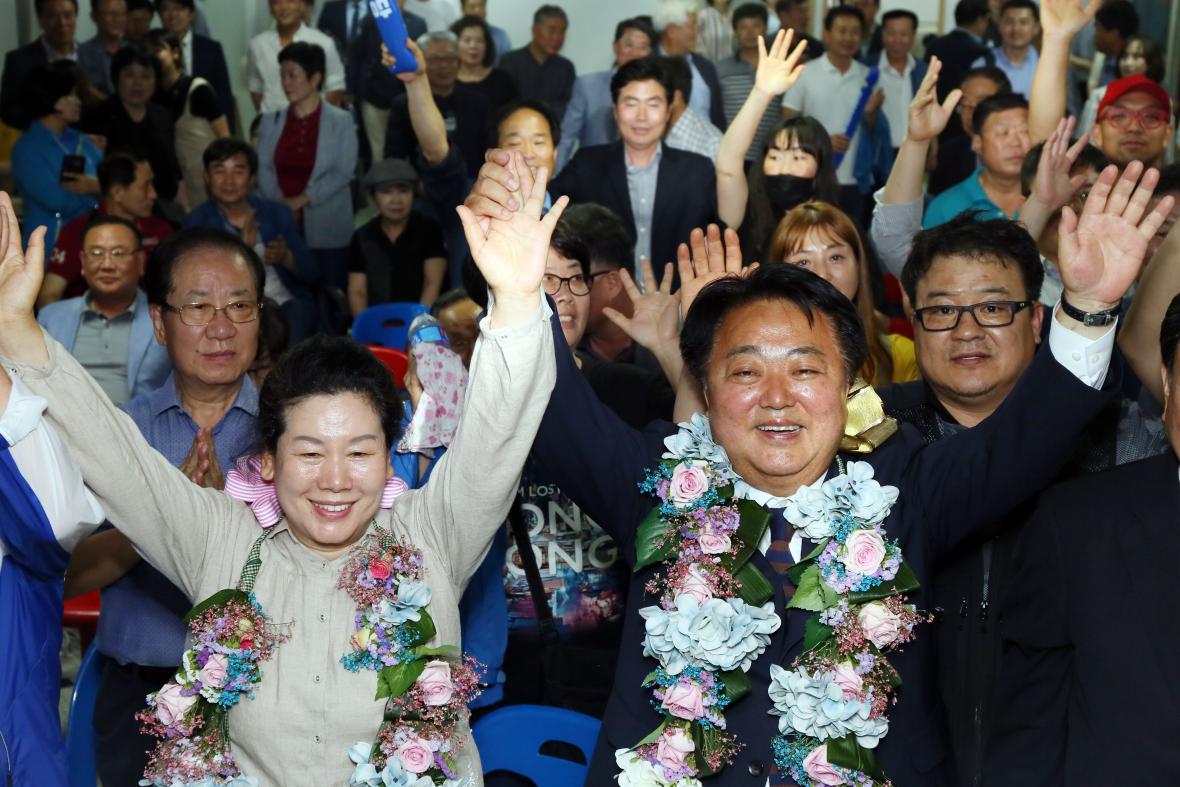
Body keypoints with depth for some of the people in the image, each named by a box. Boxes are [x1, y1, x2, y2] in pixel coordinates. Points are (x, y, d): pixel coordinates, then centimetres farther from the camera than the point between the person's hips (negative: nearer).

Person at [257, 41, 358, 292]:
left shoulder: (341, 121, 2)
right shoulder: (271, 120, 13)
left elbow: (342, 173, -6)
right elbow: (264, 169, 6)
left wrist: (301, 200, -13)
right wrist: (280, 205, -11)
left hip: (327, 232, -3)